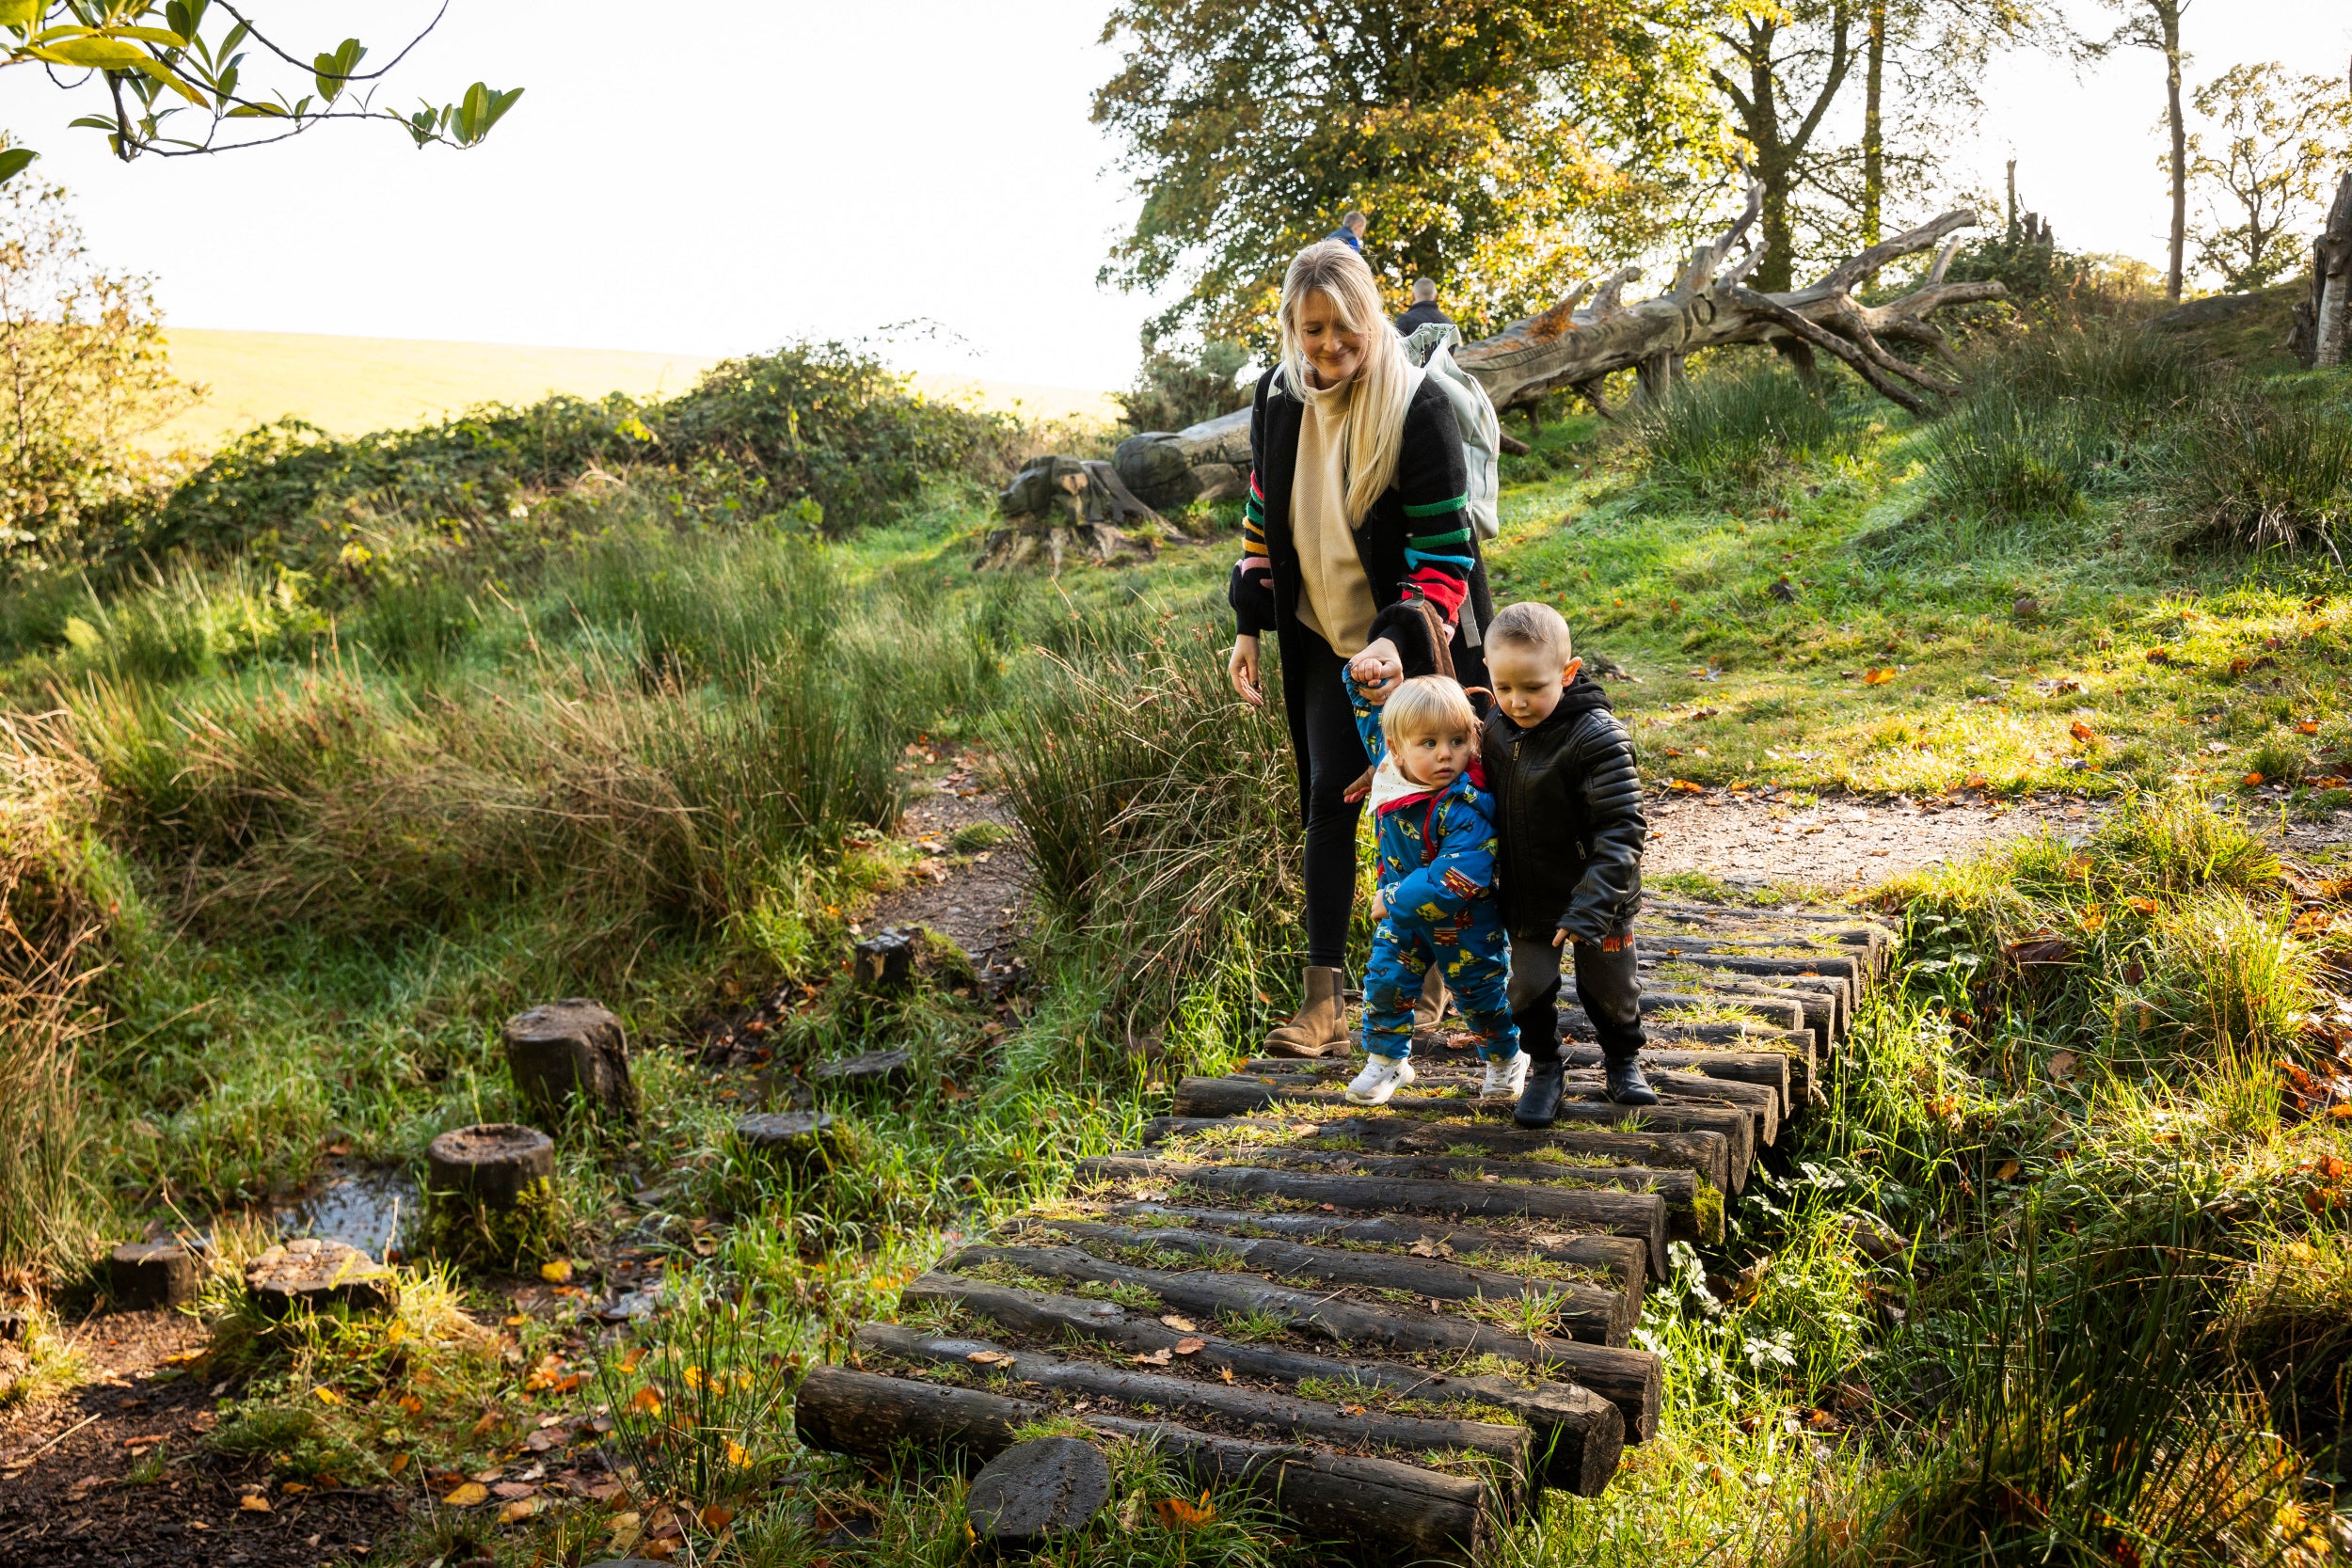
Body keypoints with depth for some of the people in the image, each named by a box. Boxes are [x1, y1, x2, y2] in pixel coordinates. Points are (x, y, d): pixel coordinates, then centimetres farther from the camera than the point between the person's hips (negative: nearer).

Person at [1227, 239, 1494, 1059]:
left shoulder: (1419, 407, -19)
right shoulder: (1278, 395, -1)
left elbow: (1444, 551, -19)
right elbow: (1264, 514, 11)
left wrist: (1399, 637, -32)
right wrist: (1249, 626, 7)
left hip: (1413, 641, -4)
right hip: (1325, 636, 4)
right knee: (1329, 802, -2)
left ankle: (1432, 985, 24)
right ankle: (1323, 1001, 2)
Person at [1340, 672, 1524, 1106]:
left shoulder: (1466, 808, -36)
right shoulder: (1389, 767, -16)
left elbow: (1458, 878, -42)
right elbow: (1372, 712, 2)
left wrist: (1393, 897, -32)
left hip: (1464, 921, -5)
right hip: (1402, 913, 5)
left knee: (1479, 990, 14)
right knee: (1385, 980, 8)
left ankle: (1507, 1059, 41)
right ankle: (1386, 1060, 31)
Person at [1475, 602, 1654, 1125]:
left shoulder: (1597, 738, -25)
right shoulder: (1497, 729, -5)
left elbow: (1621, 831, -24)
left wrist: (1589, 908, -29)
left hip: (1598, 903, -4)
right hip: (1527, 899, 4)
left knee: (1610, 989, 15)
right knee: (1529, 987, 9)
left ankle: (1623, 1061, 41)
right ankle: (1543, 1067, 32)